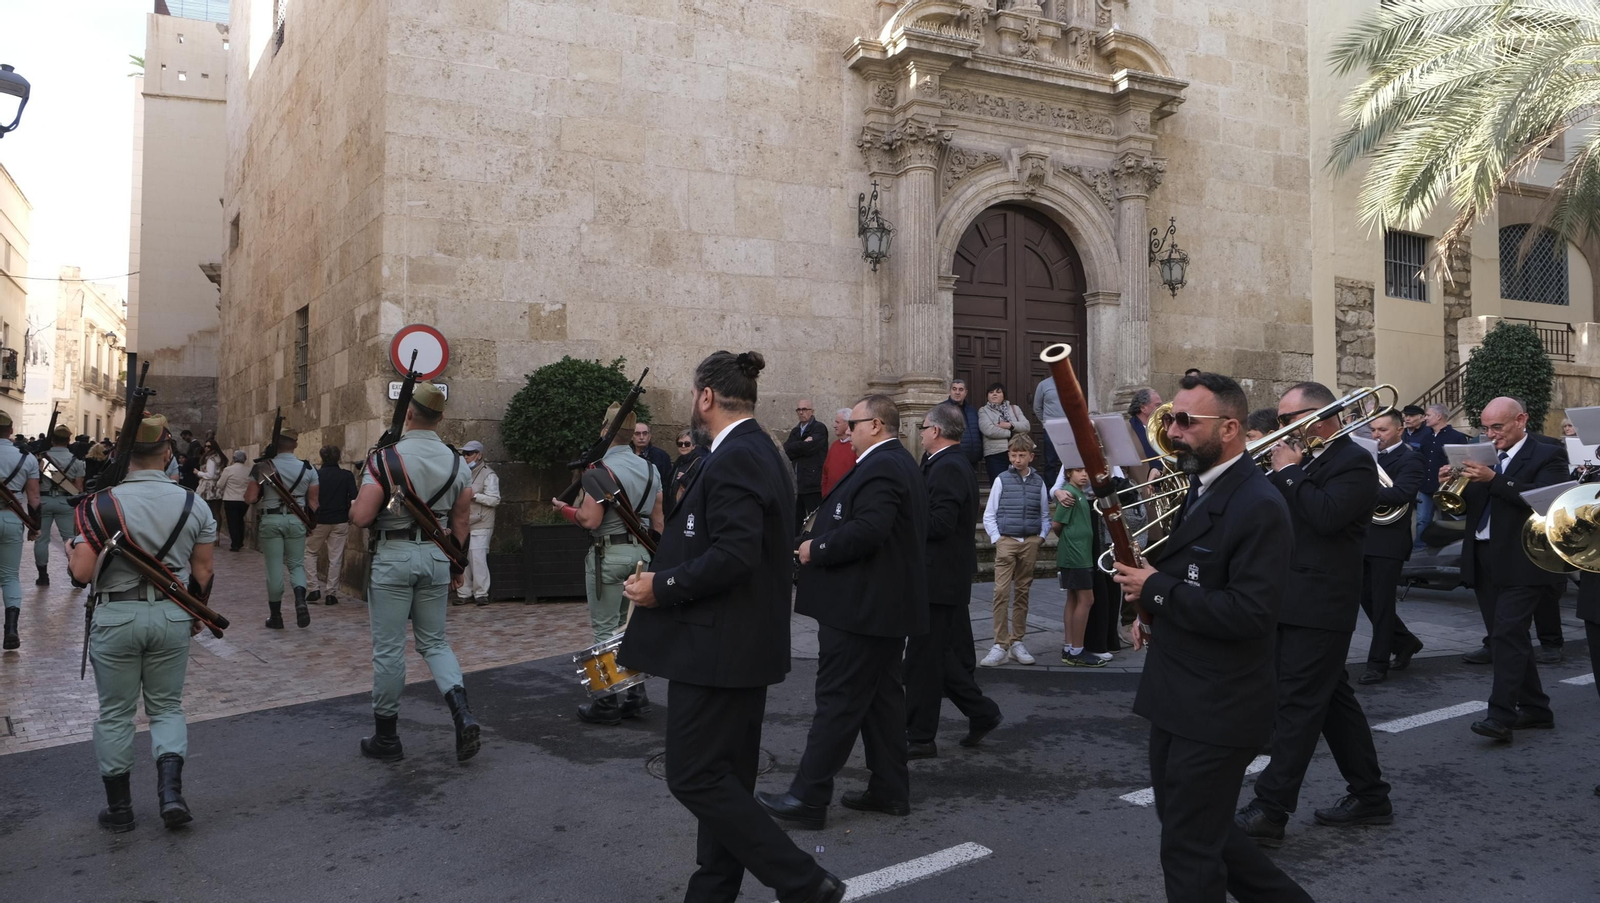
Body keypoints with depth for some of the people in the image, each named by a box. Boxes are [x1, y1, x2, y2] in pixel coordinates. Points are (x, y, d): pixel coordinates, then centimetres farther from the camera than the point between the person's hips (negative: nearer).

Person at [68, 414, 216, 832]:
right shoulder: (192, 505, -2)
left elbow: (83, 572, -13)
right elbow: (203, 573, 2)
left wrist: (70, 554, 9)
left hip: (116, 617, -1)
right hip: (172, 615, 2)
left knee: (115, 712, 12)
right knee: (166, 707, 15)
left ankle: (118, 806, 20)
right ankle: (171, 790, -1)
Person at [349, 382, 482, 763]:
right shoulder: (456, 462, 4)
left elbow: (361, 517, -16)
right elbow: (460, 523, 9)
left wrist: (354, 505, 7)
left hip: (393, 556, -4)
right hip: (436, 558, 4)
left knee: (388, 648, 6)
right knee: (434, 642, 15)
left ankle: (386, 738, 16)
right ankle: (463, 714, -6)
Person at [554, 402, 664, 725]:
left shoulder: (601, 469, -14)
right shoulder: (649, 468, 8)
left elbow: (590, 520, -20)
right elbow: (658, 519, 12)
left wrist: (565, 508, -1)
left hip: (609, 555, -7)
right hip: (641, 553, 7)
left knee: (606, 629, 1)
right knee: (630, 626, 16)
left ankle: (609, 703, 5)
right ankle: (636, 695, 19)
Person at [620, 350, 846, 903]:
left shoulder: (733, 459, -19)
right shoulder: (760, 452, 13)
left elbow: (734, 555, -29)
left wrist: (663, 587, -17)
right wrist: (669, 572, 16)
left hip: (718, 645, -11)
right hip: (745, 644, 11)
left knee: (695, 777, -4)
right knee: (725, 776, 15)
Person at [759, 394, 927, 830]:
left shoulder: (879, 468, -18)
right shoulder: (901, 464, 16)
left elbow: (866, 530, -29)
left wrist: (816, 548, -17)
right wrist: (824, 537, 11)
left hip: (861, 608, -11)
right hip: (888, 605, 11)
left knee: (838, 700, -6)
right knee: (882, 695, 15)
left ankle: (808, 798, 0)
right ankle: (890, 789, 22)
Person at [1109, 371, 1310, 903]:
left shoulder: (1259, 507, -20)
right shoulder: (1201, 489, 9)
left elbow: (1251, 614, -27)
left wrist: (1157, 589, -20)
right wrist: (1152, 610, 4)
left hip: (1217, 710, -9)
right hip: (1178, 698, 9)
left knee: (1189, 846, 4)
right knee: (1191, 827, 21)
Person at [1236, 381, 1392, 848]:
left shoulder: (1354, 461, -10)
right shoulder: (1303, 460, 16)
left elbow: (1326, 515, -25)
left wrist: (1289, 472, -14)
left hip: (1319, 608, -9)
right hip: (1291, 603, 9)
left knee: (1297, 706, -8)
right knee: (1333, 699, 16)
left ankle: (1269, 812, -7)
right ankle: (1370, 796, 27)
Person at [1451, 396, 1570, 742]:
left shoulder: (1547, 456, -3)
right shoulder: (1484, 458, 15)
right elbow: (1465, 504, 13)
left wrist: (1494, 480, -27)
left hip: (1522, 565, -7)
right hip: (1485, 563, 7)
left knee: (1506, 636, -14)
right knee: (1506, 639, 12)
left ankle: (1501, 715, -14)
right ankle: (1535, 709, 23)